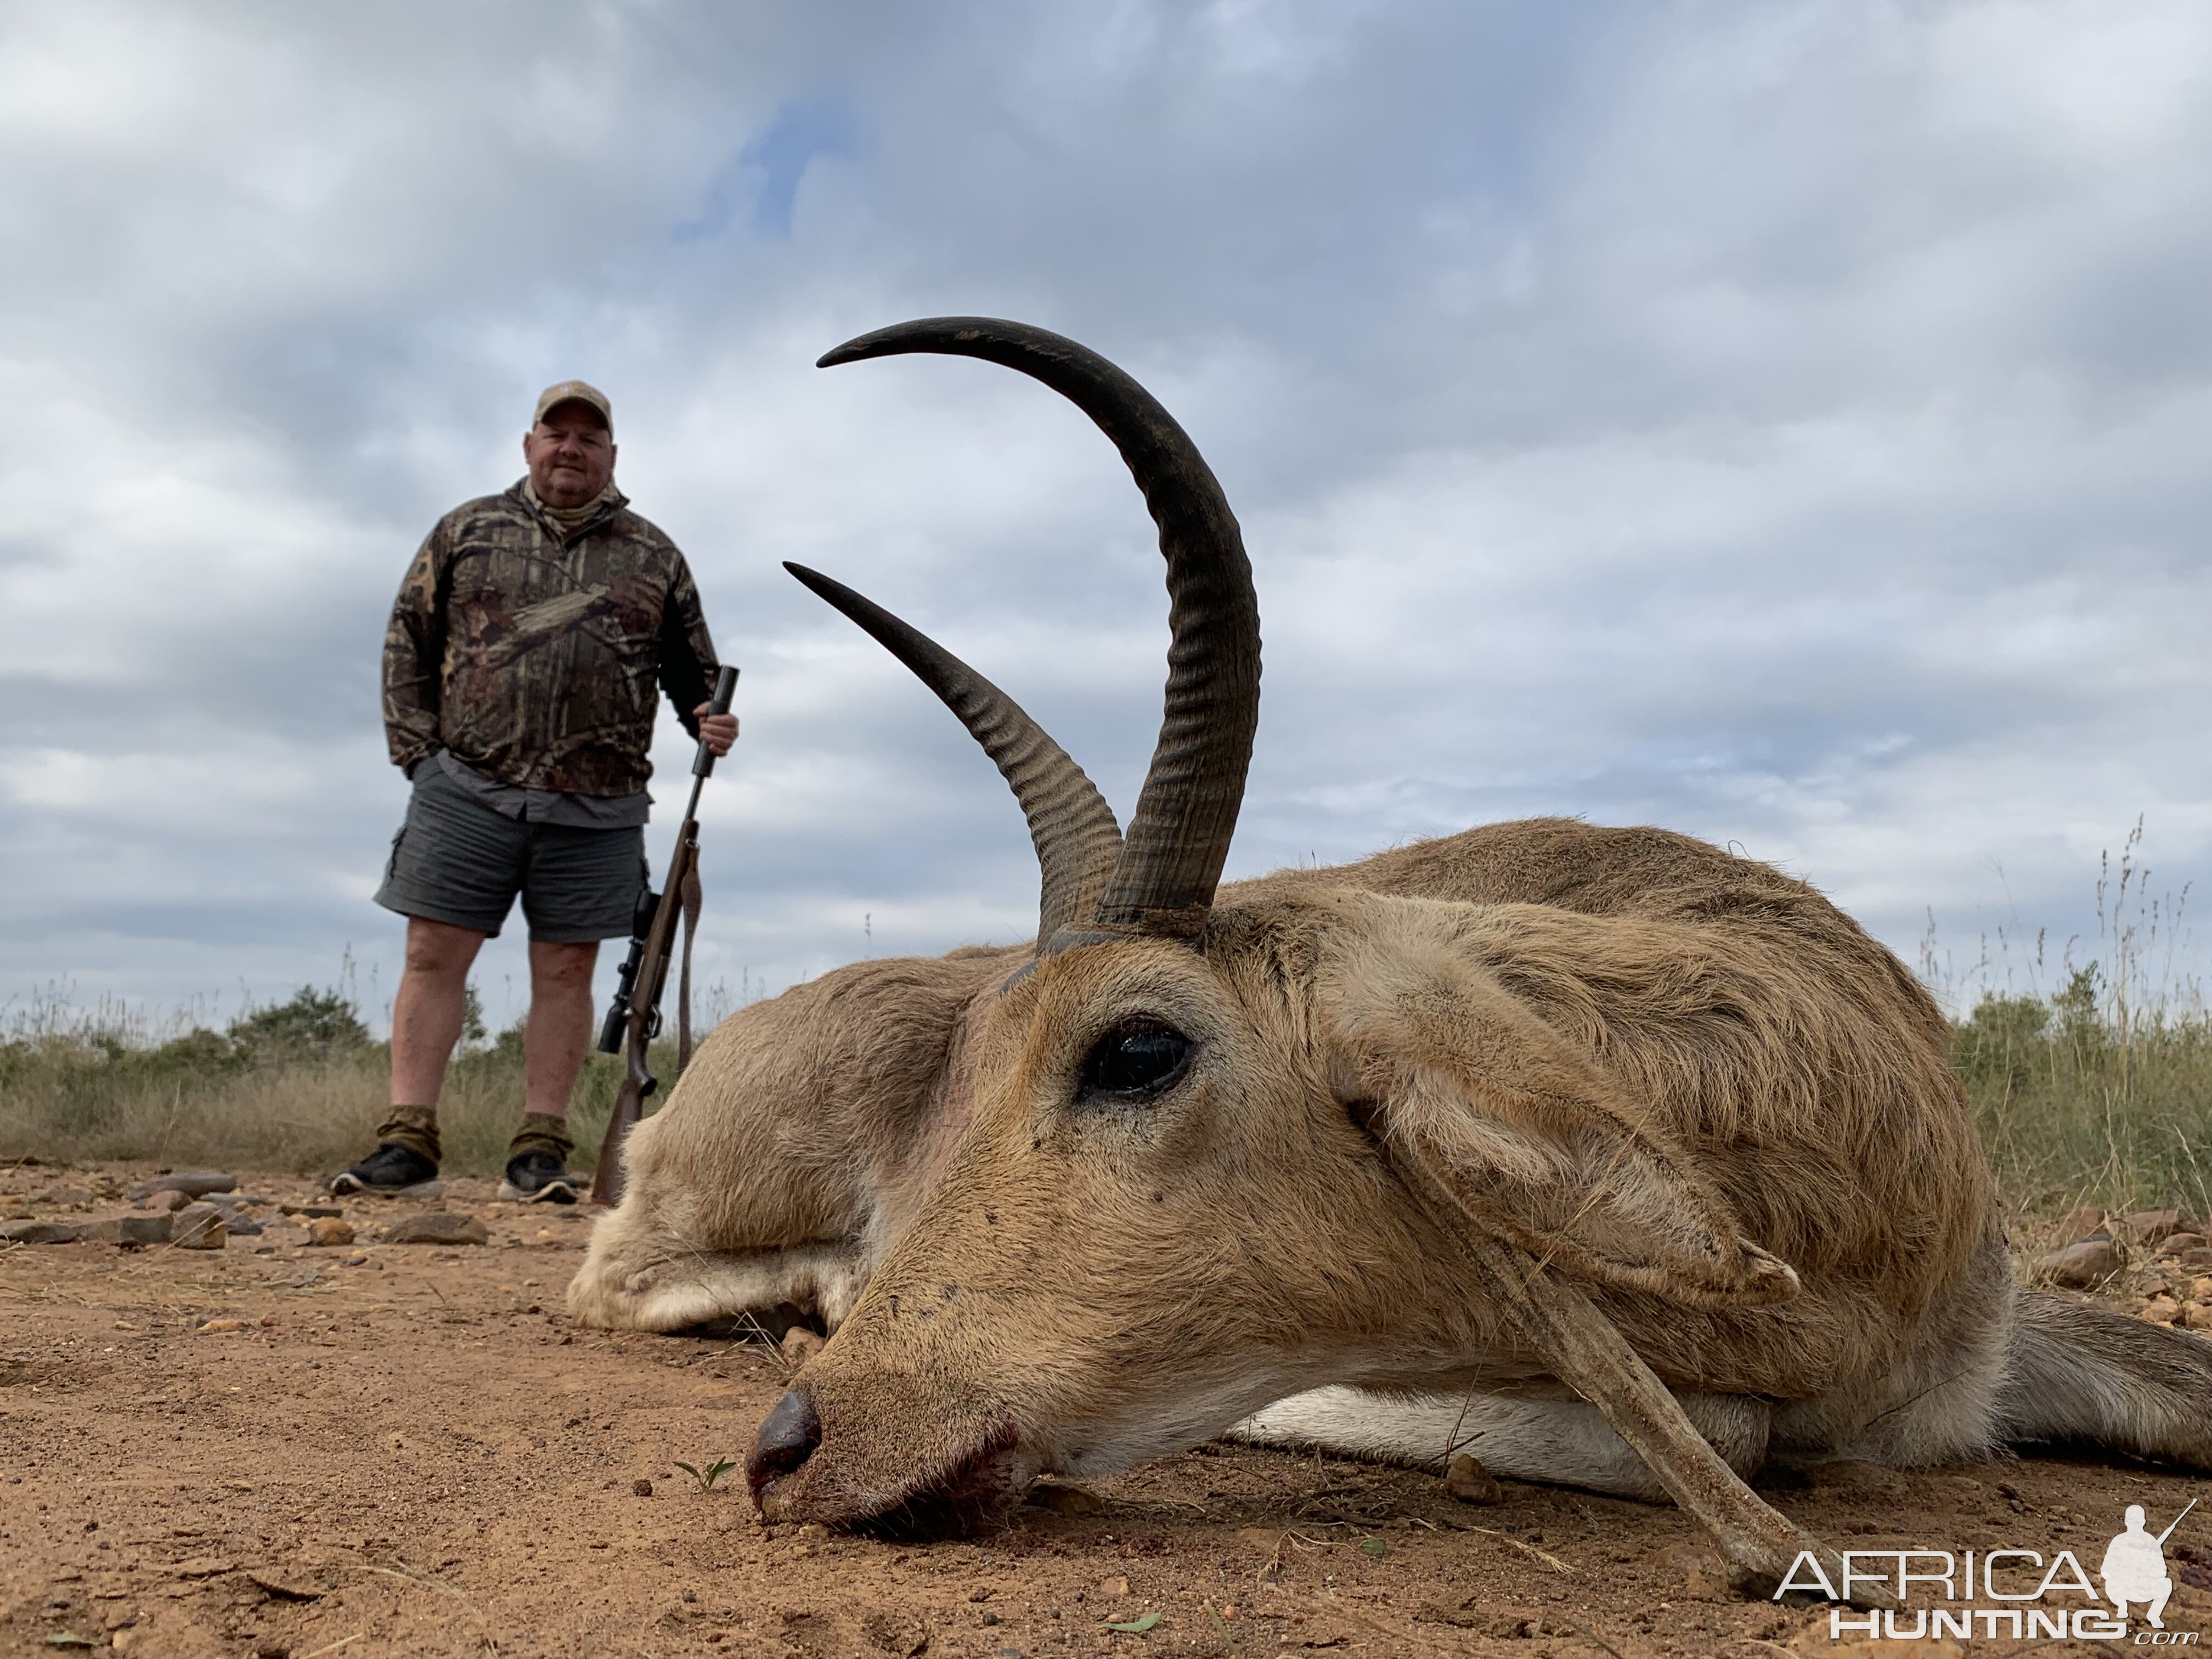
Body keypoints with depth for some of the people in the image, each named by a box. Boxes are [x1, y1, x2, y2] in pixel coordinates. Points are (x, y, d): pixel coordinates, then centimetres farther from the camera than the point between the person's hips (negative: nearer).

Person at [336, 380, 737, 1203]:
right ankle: (407, 1142, 5)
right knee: (434, 957, -1)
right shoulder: (467, 531, 12)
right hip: (466, 789, 0)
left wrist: (708, 719, -5)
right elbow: (408, 642, 12)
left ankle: (540, 1151, 9)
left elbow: (691, 668, 17)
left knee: (565, 971, 2)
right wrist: (419, 750, 3)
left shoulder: (654, 557, 12)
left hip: (596, 809, 0)